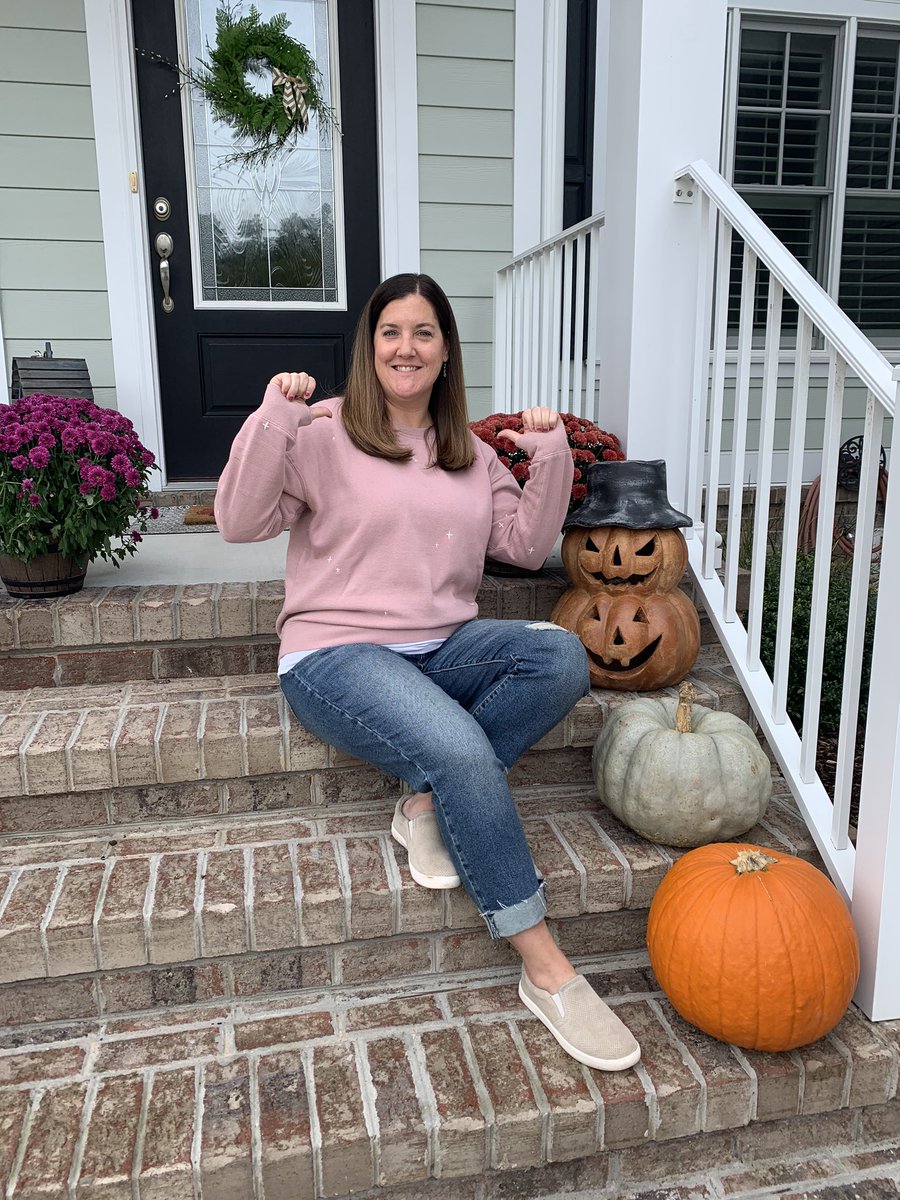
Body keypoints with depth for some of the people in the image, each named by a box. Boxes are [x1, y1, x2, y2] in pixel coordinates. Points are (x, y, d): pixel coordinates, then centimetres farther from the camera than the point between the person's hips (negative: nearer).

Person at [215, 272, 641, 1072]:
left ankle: (429, 799, -16)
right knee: (462, 752, -31)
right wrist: (272, 422, -20)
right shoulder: (325, 434, -1)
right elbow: (240, 523, -10)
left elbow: (527, 545, 12)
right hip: (337, 654, -5)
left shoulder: (470, 453, 16)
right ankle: (546, 972, -18)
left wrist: (552, 461, 1)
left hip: (444, 646, 6)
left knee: (562, 656, -22)